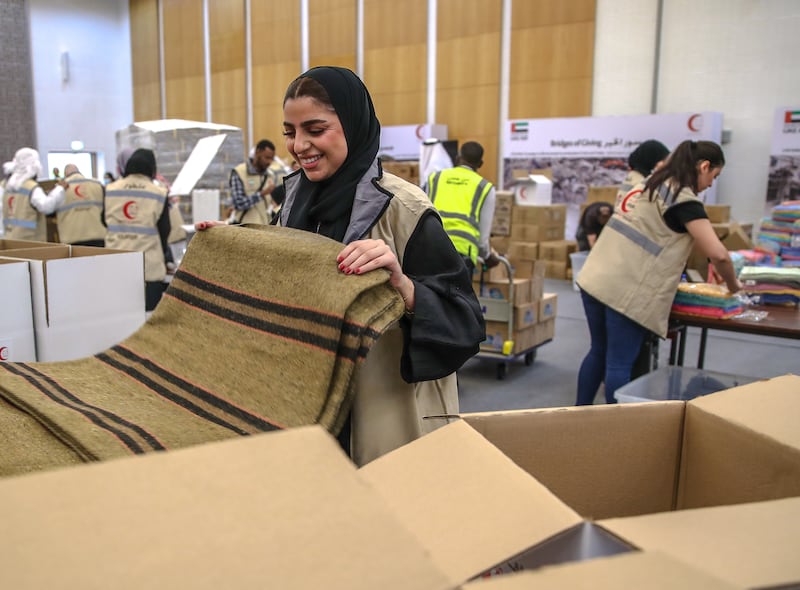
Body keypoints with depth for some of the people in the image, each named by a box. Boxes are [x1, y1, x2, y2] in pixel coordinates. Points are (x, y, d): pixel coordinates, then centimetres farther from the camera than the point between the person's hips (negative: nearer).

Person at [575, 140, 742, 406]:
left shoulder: (649, 183, 18)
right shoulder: (684, 199, -8)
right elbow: (718, 254, -15)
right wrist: (733, 285, 3)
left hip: (594, 279, 8)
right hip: (625, 291, -8)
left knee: (599, 353, 19)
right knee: (619, 364, -1)